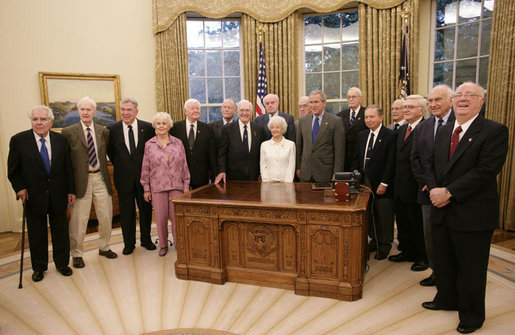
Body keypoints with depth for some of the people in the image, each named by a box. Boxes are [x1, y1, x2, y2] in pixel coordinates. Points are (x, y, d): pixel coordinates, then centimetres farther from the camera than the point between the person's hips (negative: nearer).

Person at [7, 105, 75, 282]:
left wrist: (71, 190, 3)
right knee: (37, 234, 13)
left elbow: (68, 167, 4)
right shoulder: (18, 140, -6)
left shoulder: (61, 139, -1)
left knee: (61, 232, 13)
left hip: (58, 196, 1)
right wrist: (20, 188, -12)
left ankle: (62, 263, 32)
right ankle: (39, 267, 32)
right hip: (34, 197, -1)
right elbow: (13, 170, 1)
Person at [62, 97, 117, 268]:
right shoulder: (69, 132, -3)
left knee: (106, 216, 12)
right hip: (81, 180, -3)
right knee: (79, 219, 5)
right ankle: (76, 253, 24)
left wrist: (106, 173, 8)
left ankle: (104, 247, 33)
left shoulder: (103, 131, 7)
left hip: (100, 178, 4)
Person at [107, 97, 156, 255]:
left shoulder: (147, 127, -4)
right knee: (126, 213, 9)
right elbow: (110, 152, 9)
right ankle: (129, 244, 25)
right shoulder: (112, 129, -3)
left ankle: (146, 240, 29)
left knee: (146, 210, 11)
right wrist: (119, 166, 5)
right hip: (124, 178, 0)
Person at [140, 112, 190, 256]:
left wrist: (186, 185, 4)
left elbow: (184, 165, 6)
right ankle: (163, 245, 22)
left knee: (176, 216, 2)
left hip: (176, 186, 0)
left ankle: (178, 243, 19)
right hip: (157, 187, 0)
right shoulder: (149, 145, 3)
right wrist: (146, 189, 4)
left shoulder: (178, 143, 5)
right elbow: (145, 168, 5)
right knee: (161, 217, 4)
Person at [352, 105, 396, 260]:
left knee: (384, 217, 6)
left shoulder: (390, 135, -8)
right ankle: (374, 240, 30)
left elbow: (391, 162, -12)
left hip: (381, 185, -5)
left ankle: (385, 246, 21)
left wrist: (384, 183, -15)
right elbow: (356, 159, 13)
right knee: (370, 214, 13)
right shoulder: (361, 135, 11)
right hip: (365, 183, 5)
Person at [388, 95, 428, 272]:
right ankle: (407, 252, 36)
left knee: (418, 225, 7)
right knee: (403, 223, 19)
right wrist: (395, 181, 12)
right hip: (399, 187, 8)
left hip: (415, 188, -8)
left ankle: (423, 258, 25)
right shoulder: (402, 129, 13)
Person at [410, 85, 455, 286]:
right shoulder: (422, 127, 10)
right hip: (429, 191, 5)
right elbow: (414, 158, 10)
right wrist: (426, 183, -2)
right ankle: (436, 271, 28)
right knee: (430, 234, 12)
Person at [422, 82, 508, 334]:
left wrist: (449, 192, -21)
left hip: (473, 214, -6)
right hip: (442, 210, 6)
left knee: (471, 268, 9)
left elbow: (486, 170, -20)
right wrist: (434, 189, -7)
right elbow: (431, 164, 12)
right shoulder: (443, 131, 11)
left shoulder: (495, 131, -10)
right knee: (443, 262, 20)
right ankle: (446, 299, 42)